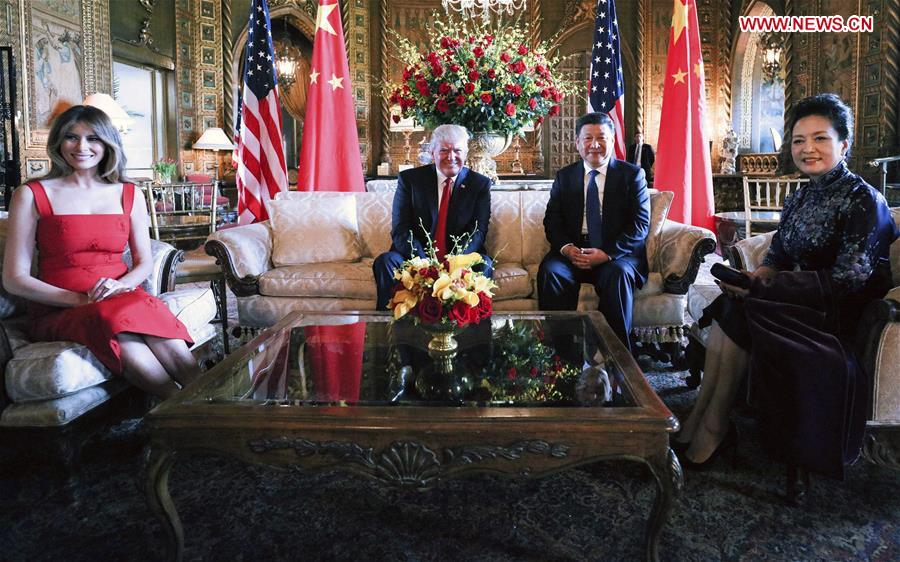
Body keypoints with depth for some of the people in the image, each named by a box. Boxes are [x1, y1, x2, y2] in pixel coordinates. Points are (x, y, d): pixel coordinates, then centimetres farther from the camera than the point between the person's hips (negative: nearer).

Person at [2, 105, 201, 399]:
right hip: (58, 311, -2)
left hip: (124, 299, 2)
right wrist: (81, 300, -14)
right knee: (121, 334, -37)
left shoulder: (129, 195, 12)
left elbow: (144, 262, 13)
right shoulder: (32, 195, 3)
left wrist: (120, 285, -11)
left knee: (168, 341, -34)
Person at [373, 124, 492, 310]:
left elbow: (477, 231, -4)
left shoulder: (480, 184, 5)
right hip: (416, 258, 0)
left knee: (483, 264, -30)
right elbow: (400, 230, -6)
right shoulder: (409, 179, 3)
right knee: (385, 261, -28)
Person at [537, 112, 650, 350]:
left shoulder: (632, 174, 5)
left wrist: (606, 253, -19)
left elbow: (640, 224, -4)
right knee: (549, 271, -28)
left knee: (618, 274, -34)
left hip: (617, 253, -2)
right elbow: (552, 220, 8)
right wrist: (566, 247, -14)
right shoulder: (564, 176, 14)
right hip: (572, 252, 2)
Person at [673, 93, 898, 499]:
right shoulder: (798, 200, 14)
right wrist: (756, 278, -13)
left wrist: (761, 286, -23)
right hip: (800, 304, 7)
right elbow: (776, 259, 13)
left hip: (839, 315, -6)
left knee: (736, 313, -25)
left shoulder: (863, 199, -10)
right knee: (728, 307, -20)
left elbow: (849, 279, -19)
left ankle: (711, 428, -16)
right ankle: (704, 423, -20)